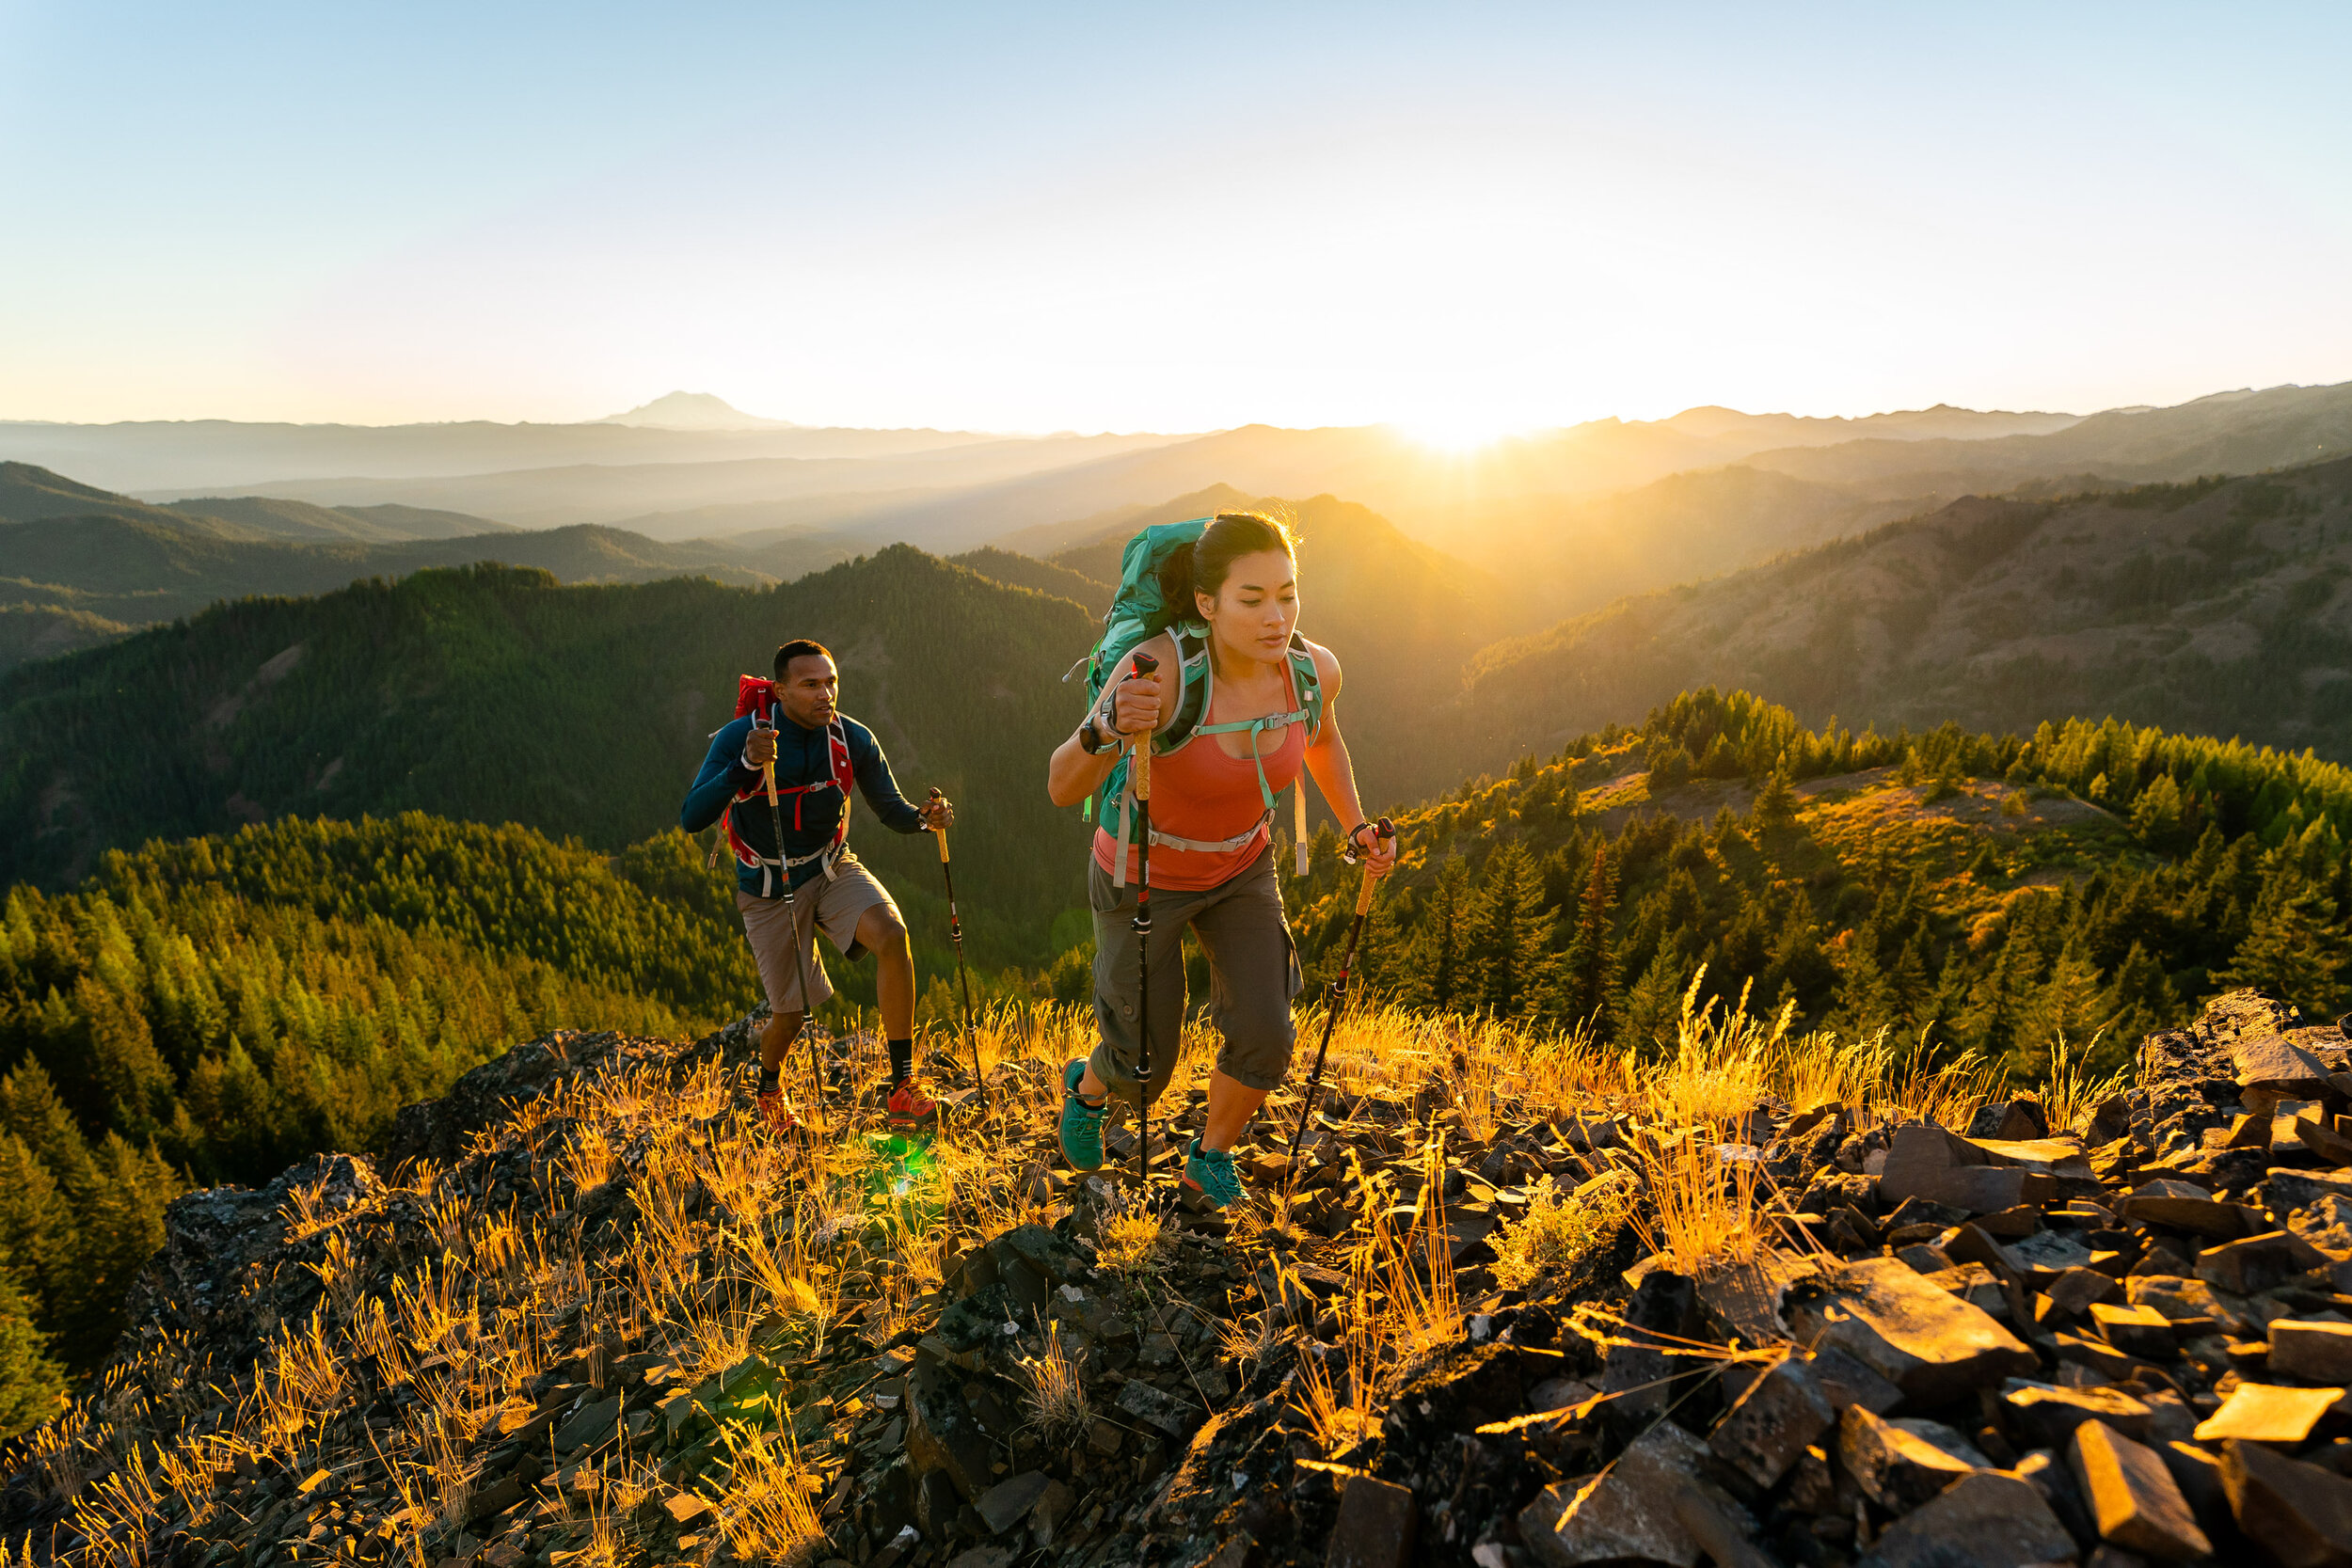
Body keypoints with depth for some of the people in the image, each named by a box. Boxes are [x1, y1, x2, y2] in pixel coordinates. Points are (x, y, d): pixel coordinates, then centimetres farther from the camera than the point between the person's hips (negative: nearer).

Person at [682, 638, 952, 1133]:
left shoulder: (853, 739, -13)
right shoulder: (740, 735, -21)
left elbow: (891, 810, -3)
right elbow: (691, 819, -29)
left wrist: (924, 817, -27)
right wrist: (746, 765, -43)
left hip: (833, 869, 2)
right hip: (768, 889, -2)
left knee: (892, 935, -27)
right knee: (791, 1013, 4)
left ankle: (902, 1086, -17)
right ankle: (769, 1089, 42)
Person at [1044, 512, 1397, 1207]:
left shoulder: (1313, 669, -21)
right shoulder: (1159, 668, -37)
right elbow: (1062, 788, -36)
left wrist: (1357, 827, -3)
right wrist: (1108, 729, -56)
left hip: (1239, 866, 4)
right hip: (1143, 872, -3)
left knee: (1265, 1036, -7)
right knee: (1144, 1065, 6)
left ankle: (1209, 1161, 25)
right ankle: (1088, 1088, 46)